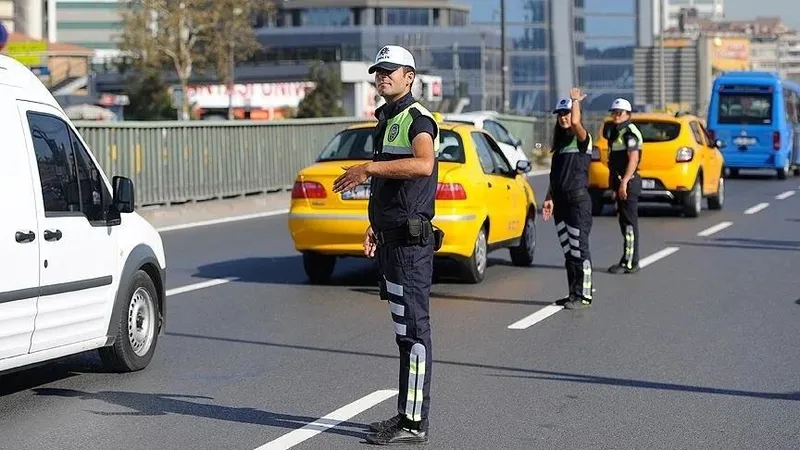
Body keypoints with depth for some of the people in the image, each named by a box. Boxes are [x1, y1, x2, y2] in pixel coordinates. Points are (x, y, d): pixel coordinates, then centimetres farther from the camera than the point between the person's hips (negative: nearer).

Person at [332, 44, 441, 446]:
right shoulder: (386, 121, 20)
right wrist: (375, 227, 22)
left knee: (412, 331, -8)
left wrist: (369, 168, -29)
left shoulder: (418, 119, -11)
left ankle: (414, 423, -5)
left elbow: (423, 164, -32)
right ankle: (406, 416, 18)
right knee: (404, 329, 12)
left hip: (411, 240, -10)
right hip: (391, 238, 10)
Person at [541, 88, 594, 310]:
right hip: (560, 201, 8)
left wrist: (576, 100, -13)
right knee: (568, 251, 10)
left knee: (579, 249, -8)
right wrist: (549, 198, 12)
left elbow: (575, 122, -29)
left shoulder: (583, 139, -6)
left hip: (578, 200, -8)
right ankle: (574, 293, 15)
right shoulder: (560, 142, 17)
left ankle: (583, 295, -5)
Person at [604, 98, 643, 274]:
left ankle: (630, 263, -8)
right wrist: (613, 185, 22)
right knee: (625, 222, 12)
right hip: (620, 181, 10)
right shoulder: (615, 132, 19)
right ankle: (628, 261, 18)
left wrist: (624, 182, -27)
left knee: (629, 223, -8)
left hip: (629, 182, -10)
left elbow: (633, 159, -21)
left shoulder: (629, 132, -12)